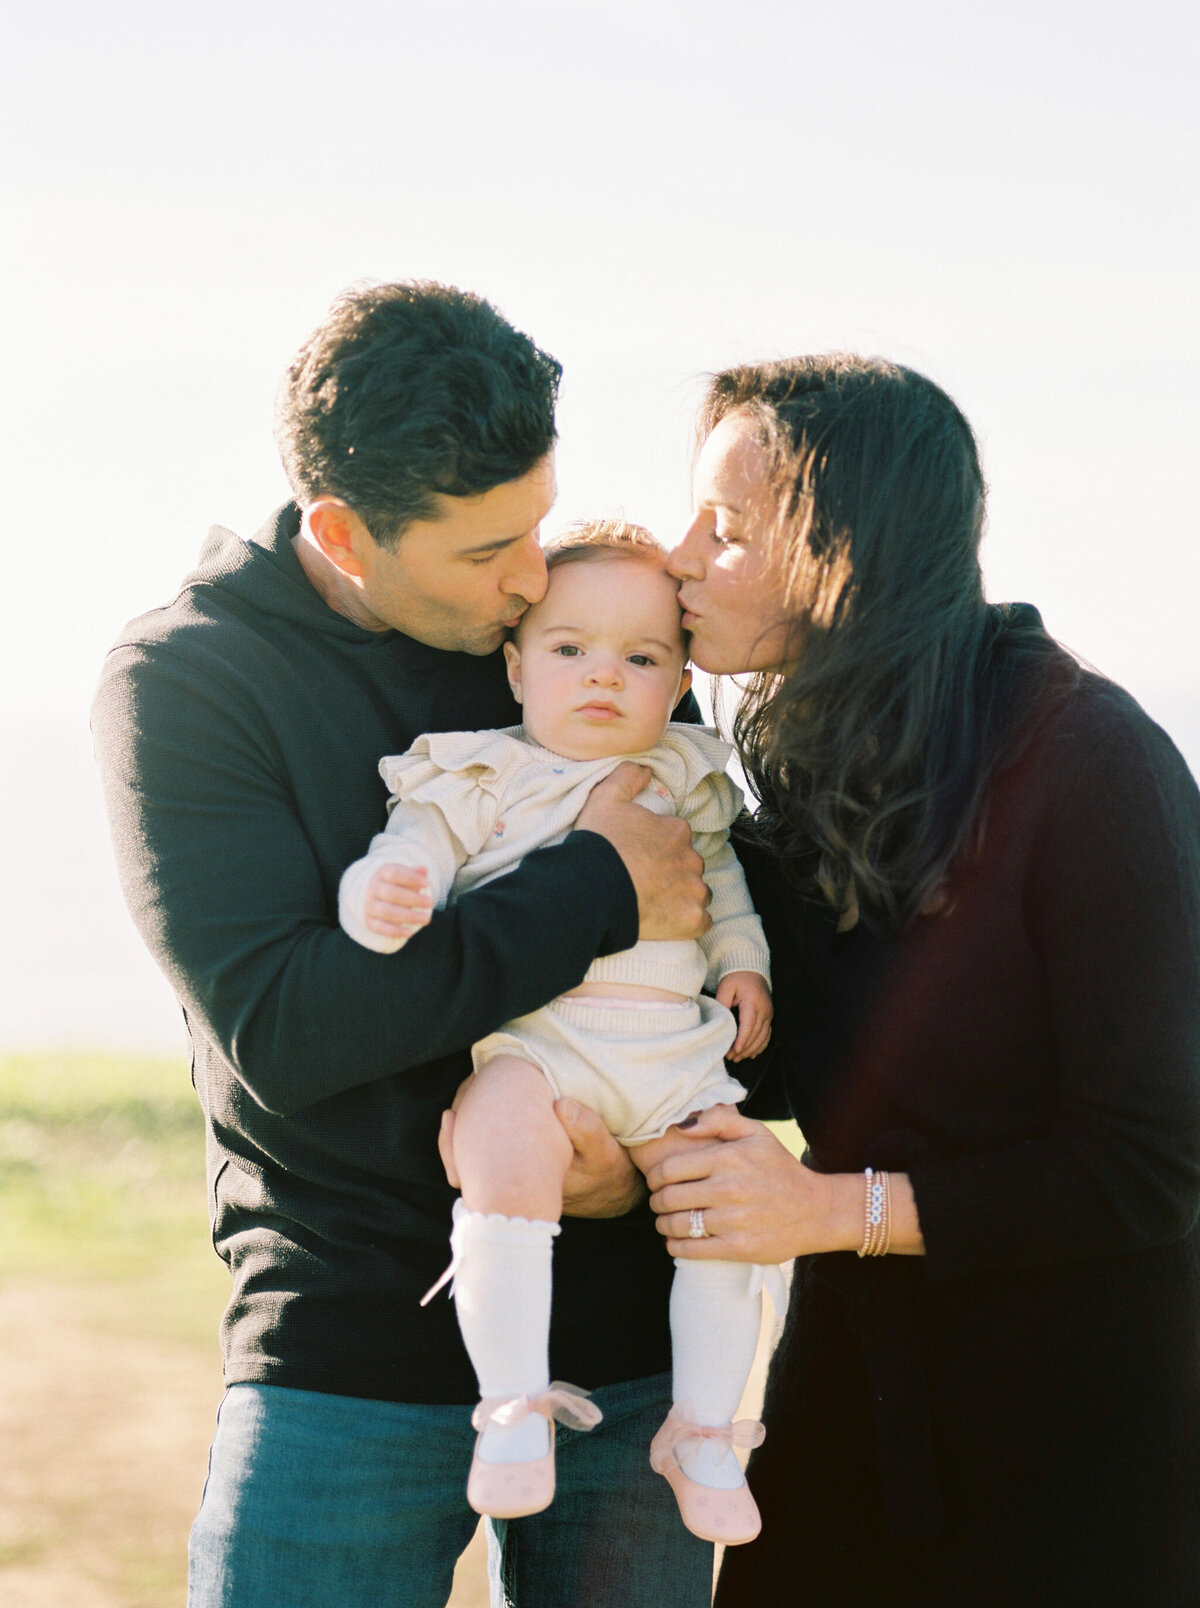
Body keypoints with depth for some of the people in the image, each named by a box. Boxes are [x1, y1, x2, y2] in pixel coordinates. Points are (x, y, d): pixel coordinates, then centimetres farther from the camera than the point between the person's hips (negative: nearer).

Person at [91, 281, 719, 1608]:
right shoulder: (183, 679, -6)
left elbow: (715, 923, 11)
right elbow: (274, 1025, -18)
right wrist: (598, 894, -17)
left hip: (624, 1339, 3)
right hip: (351, 1359, -3)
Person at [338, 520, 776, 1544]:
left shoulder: (684, 779, 20)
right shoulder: (479, 779, 6)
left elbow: (720, 879, 33)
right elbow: (414, 849, -4)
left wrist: (743, 963, 18)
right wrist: (385, 896, -27)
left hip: (676, 1052, 4)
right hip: (534, 1042, -4)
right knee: (506, 1150, -34)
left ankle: (703, 1429, 2)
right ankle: (513, 1405, -25)